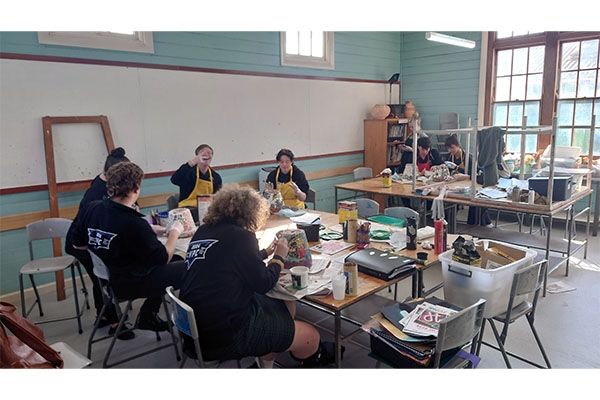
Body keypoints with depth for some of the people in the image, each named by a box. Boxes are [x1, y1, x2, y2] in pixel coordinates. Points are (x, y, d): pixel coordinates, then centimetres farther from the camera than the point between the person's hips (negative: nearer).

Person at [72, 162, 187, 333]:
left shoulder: (91, 208, -8)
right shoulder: (135, 224, -28)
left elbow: (77, 244, 7)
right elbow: (163, 258, -16)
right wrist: (175, 232, -2)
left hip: (105, 279, 8)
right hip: (131, 284, -8)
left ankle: (147, 316, 26)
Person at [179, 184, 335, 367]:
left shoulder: (203, 231, 7)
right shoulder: (239, 235, -16)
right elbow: (263, 284, -11)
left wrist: (265, 253, 21)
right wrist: (279, 256, 4)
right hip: (224, 335, -9)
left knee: (287, 306, 20)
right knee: (311, 337, 3)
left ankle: (266, 361, 29)